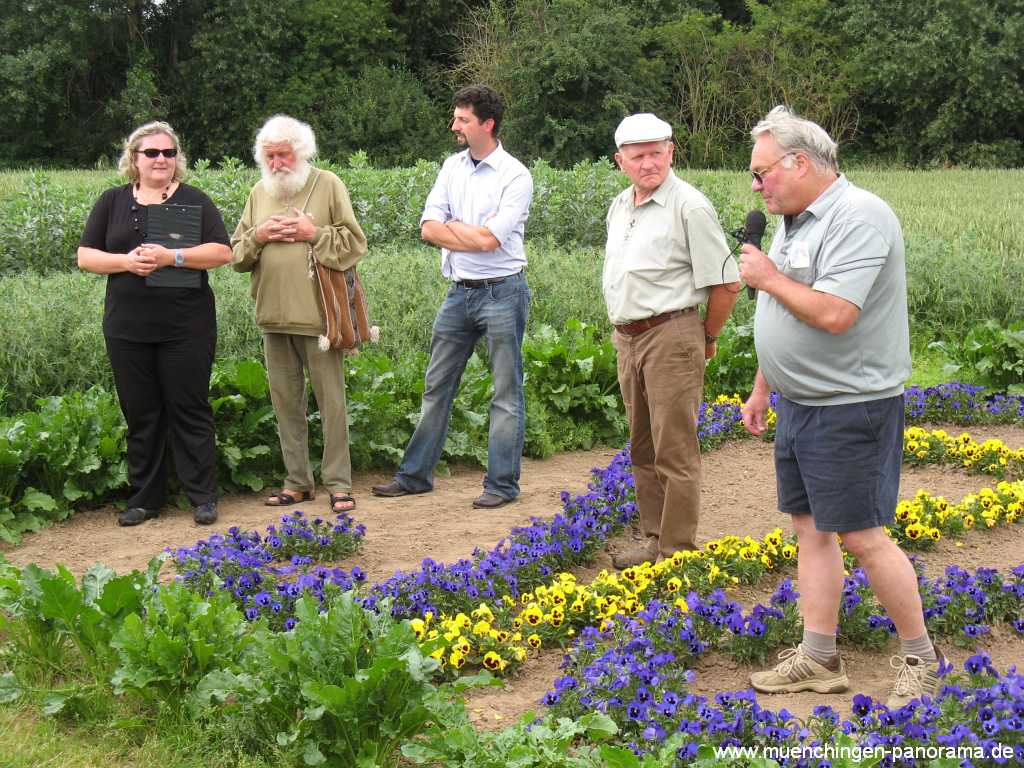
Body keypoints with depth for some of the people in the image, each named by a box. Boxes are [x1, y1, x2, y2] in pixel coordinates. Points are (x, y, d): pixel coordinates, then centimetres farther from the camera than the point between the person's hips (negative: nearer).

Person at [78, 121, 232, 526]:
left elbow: (222, 251, -5)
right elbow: (85, 256, 6)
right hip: (127, 329, 2)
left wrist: (171, 257, -18)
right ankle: (143, 498, 17)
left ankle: (203, 497, 9)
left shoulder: (194, 200, 4)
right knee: (140, 414, 8)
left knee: (189, 410, 1)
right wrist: (126, 261, -13)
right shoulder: (112, 202, 10)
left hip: (186, 328, -2)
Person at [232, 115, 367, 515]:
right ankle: (297, 481, 19)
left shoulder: (328, 185, 0)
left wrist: (313, 234, -13)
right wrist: (258, 237, -3)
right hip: (274, 316, 5)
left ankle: (338, 483, 3)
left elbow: (354, 243, -3)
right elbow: (236, 254, 15)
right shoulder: (259, 193, 14)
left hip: (317, 313, -5)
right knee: (285, 400, 10)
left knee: (331, 399, -3)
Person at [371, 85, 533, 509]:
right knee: (436, 386, 11)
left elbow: (488, 239, -19)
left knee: (506, 393, 1)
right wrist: (473, 233, -9)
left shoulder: (515, 175, -10)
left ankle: (502, 483, 9)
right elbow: (428, 228, 2)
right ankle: (415, 474, 21)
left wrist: (453, 226, -4)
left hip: (501, 293, -6)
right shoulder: (452, 166, 10)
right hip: (459, 292, 6)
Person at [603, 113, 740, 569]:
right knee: (642, 449, 14)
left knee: (675, 453, -4)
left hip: (671, 338, -8)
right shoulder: (619, 207, 12)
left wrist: (707, 339, -2)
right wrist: (623, 332, 19)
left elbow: (726, 282, -12)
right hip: (626, 339, 8)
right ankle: (654, 539, 25)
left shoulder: (689, 207, -13)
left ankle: (677, 552, 2)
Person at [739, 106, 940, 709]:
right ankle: (819, 660, 20)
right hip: (800, 404, 10)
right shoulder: (795, 222, 13)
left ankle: (921, 659, 12)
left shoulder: (858, 218, -19)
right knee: (810, 527, 12)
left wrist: (768, 278, -15)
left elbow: (832, 314, -29)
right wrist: (762, 388, 22)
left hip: (852, 409, -10)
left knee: (862, 535, -5)